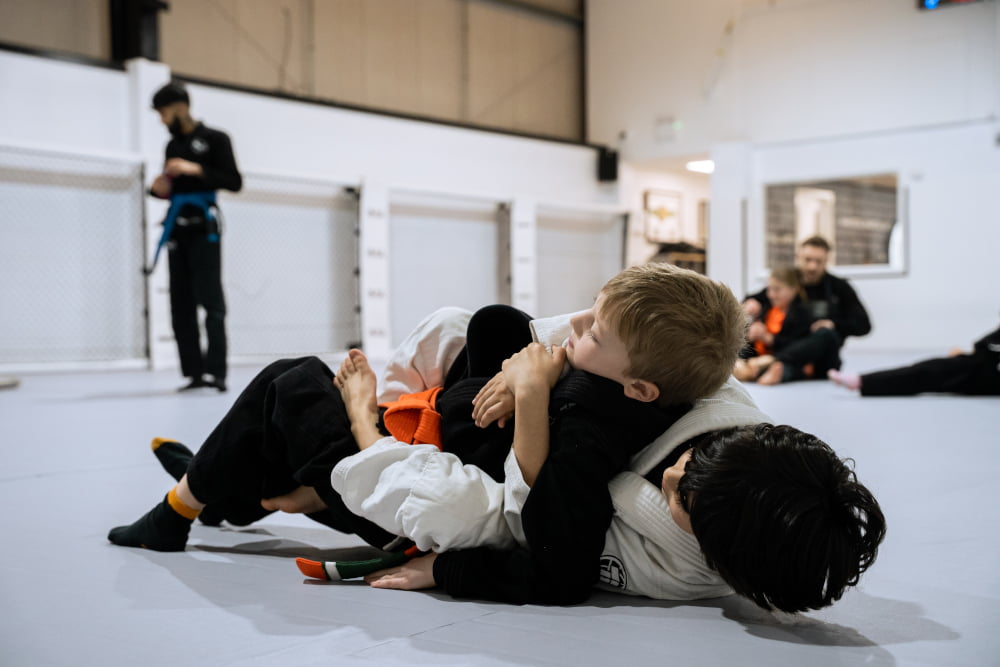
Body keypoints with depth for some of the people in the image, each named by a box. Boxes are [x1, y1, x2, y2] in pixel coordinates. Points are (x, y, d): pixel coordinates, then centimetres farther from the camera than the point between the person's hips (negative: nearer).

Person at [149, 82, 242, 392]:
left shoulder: (214, 139, 0)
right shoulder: (172, 146, 18)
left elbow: (234, 182, -8)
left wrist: (196, 169, -16)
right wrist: (159, 189, 3)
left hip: (204, 229, -7)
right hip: (177, 228, 7)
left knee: (211, 300, -12)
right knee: (181, 304, 3)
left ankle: (216, 370, -15)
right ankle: (194, 372, 5)